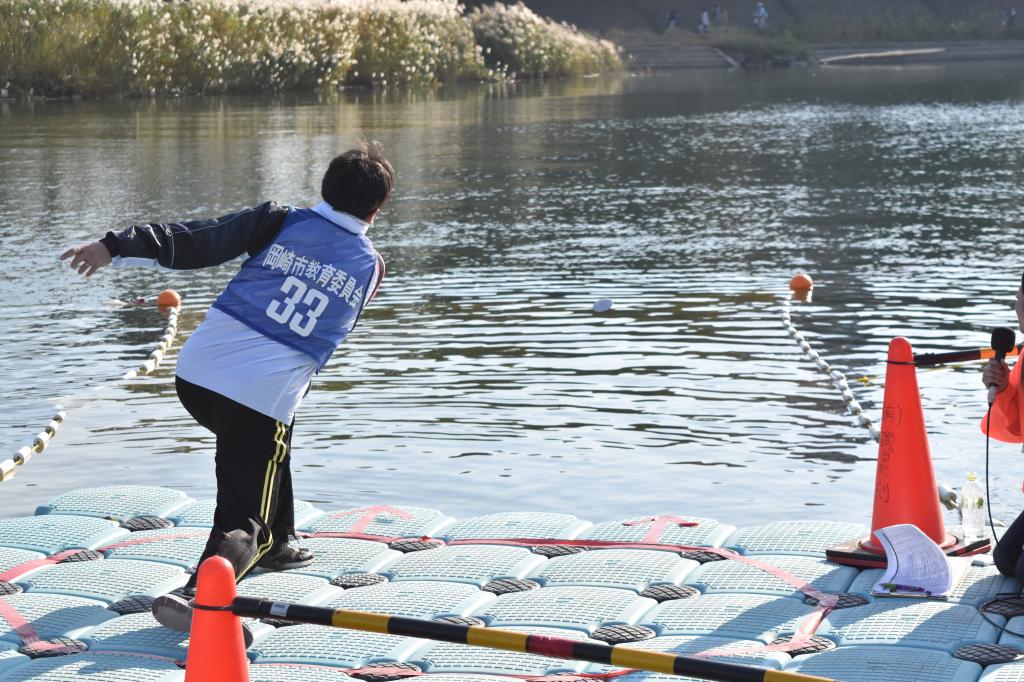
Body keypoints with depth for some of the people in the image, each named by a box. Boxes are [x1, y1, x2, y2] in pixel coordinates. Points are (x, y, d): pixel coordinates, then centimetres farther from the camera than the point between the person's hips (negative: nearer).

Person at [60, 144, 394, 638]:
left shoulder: (281, 223, 4)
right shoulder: (370, 266, 7)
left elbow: (196, 242, -3)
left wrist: (117, 248, 0)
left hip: (197, 371, 3)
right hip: (267, 399, -3)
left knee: (270, 446, 33)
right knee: (244, 520, -1)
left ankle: (275, 546, 49)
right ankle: (201, 592, -29)